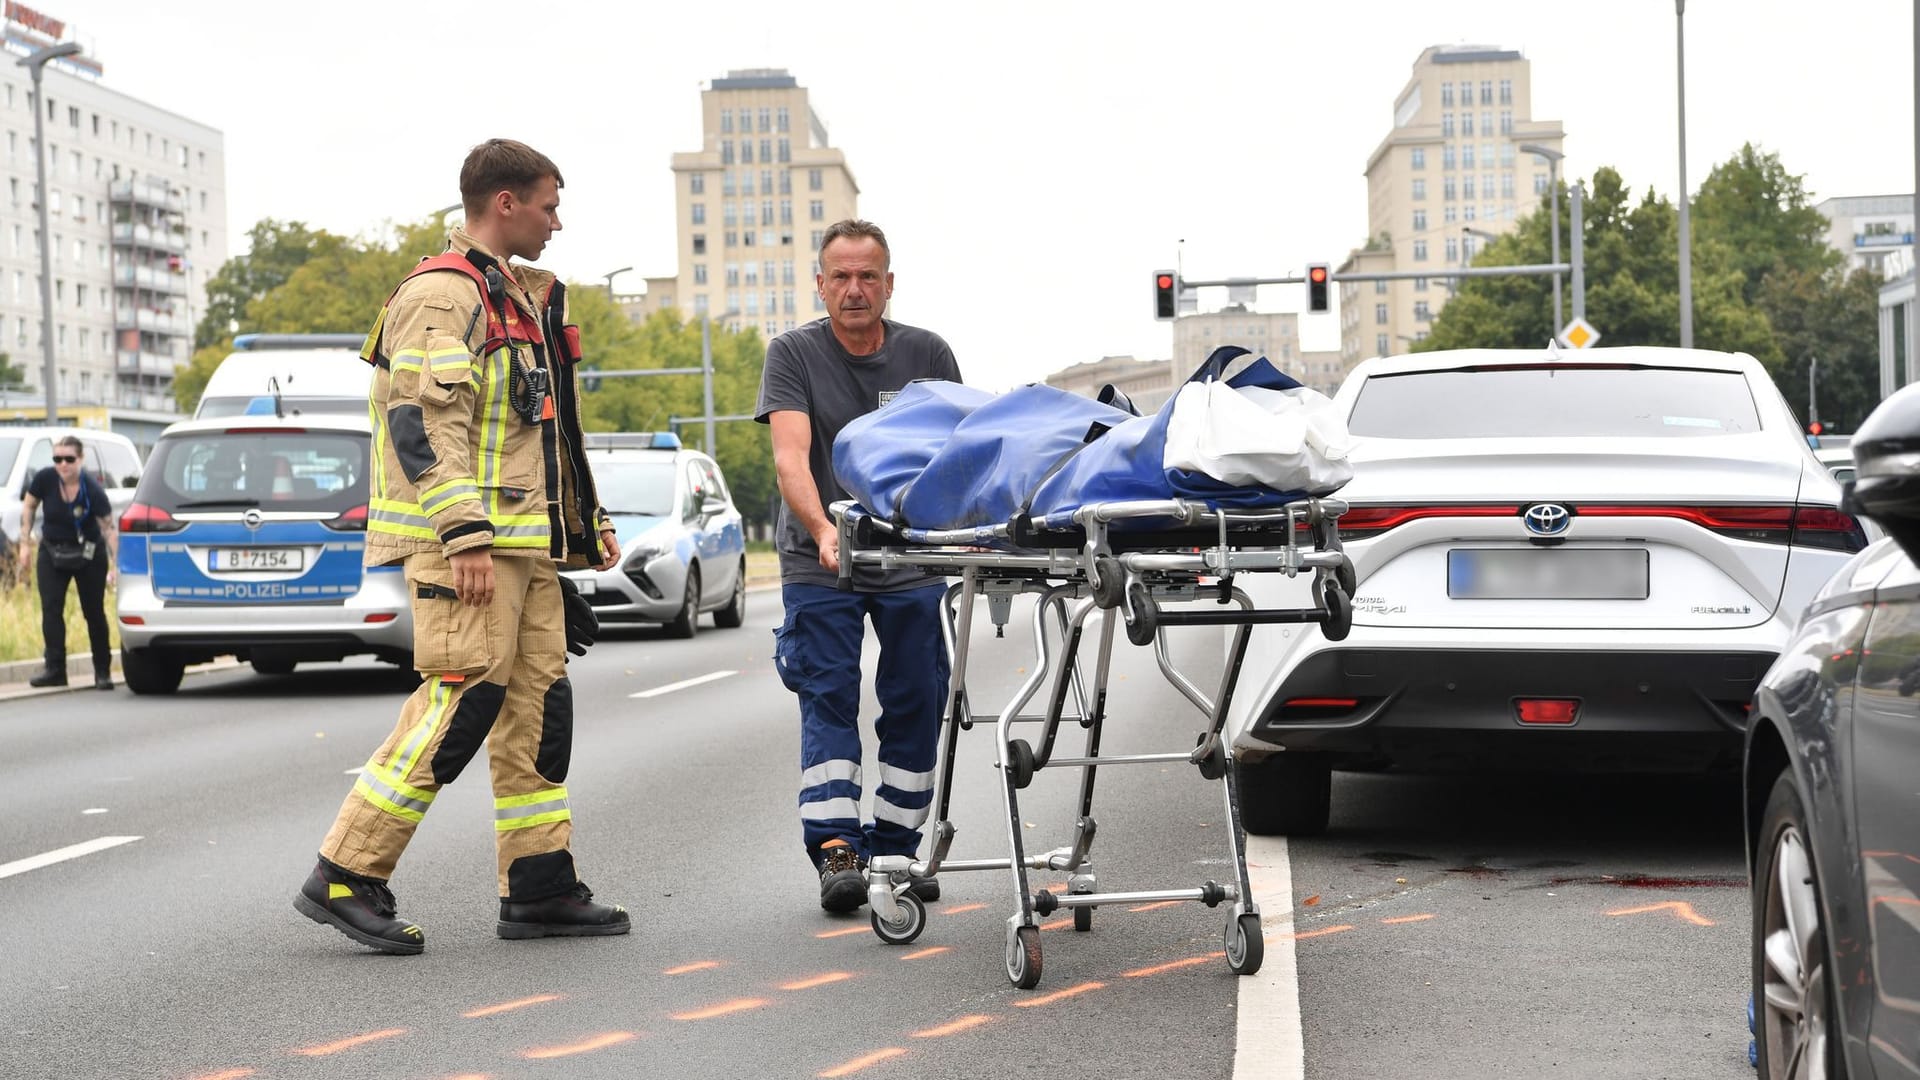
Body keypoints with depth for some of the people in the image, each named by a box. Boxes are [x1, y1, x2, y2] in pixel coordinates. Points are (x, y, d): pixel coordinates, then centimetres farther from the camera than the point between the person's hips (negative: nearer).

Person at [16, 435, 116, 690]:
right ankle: (55, 668, -9)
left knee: (94, 612, 1)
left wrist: (115, 566, -31)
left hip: (89, 555, -2)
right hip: (52, 552, 2)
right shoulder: (44, 479, -16)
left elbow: (109, 528, -23)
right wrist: (25, 544, -1)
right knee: (50, 609, -10)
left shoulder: (92, 490, -23)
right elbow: (28, 506, 2)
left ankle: (103, 671, 12)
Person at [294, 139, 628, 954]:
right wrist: (465, 536, -25)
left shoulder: (519, 297, 22)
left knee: (539, 703, 8)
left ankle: (540, 889, 13)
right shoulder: (442, 295, -10)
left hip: (524, 545, 10)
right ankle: (344, 879, -9)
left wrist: (589, 525, 27)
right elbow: (424, 424, -19)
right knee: (460, 701, -13)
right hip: (466, 543, -10)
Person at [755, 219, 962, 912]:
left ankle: (894, 849, 14)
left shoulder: (927, 354, 2)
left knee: (916, 706, 4)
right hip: (820, 562, -2)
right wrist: (822, 529, -36)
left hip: (913, 561, 3)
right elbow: (790, 456, -18)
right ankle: (836, 851, -12)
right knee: (828, 700, -9)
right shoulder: (794, 353, -5)